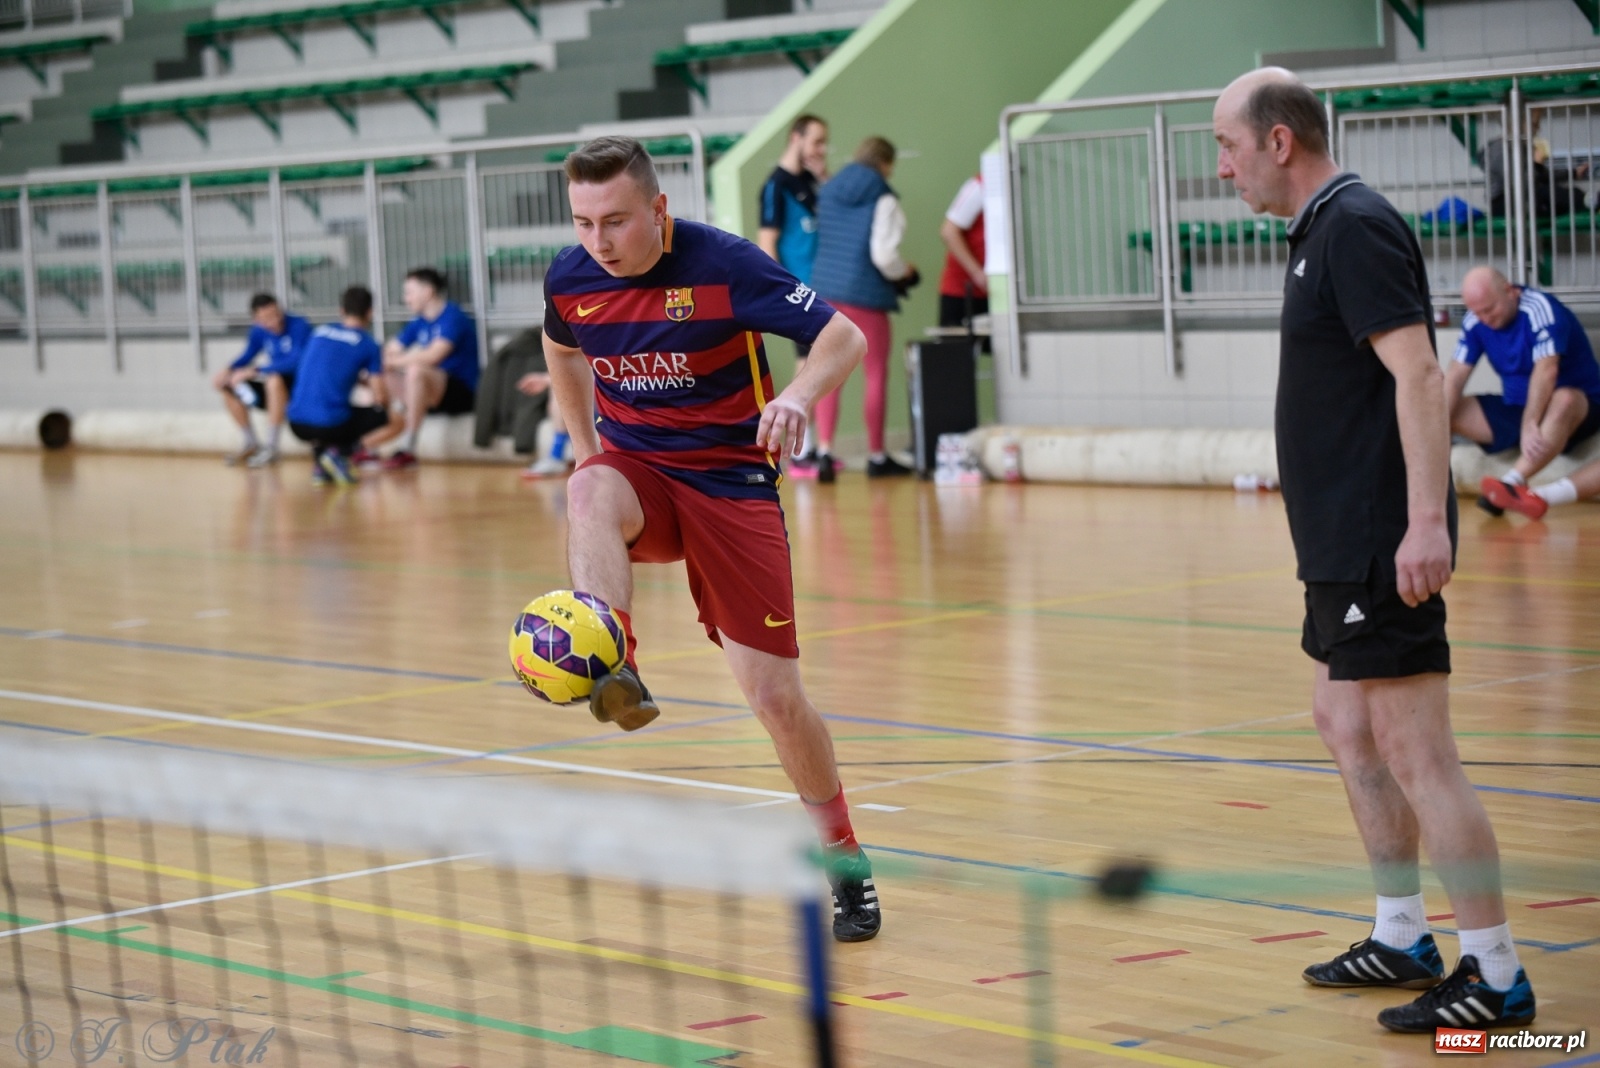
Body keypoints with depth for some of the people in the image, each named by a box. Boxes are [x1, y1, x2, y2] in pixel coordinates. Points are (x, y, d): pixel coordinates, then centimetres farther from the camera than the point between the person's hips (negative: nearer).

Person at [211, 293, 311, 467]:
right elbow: (246, 358, 11)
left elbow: (296, 362, -30)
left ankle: (271, 449, -26)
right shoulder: (259, 332, -1)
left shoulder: (299, 326, -19)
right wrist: (228, 371, -12)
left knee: (274, 378, -36)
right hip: (275, 391, 7)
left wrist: (254, 371, -32)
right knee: (228, 389, -1)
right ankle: (252, 444, 12)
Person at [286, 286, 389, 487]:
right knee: (379, 415, 18)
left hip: (297, 424, 5)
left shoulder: (319, 333, 14)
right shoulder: (368, 345, 1)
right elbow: (379, 398, 5)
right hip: (330, 423, -5)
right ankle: (338, 450, -4)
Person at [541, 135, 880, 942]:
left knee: (776, 698, -5)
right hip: (635, 467, 3)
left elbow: (844, 336, -16)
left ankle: (842, 857, 16)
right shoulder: (569, 279, -3)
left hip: (730, 479, -3)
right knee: (589, 491, -37)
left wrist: (798, 396, -36)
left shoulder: (723, 264, -16)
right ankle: (616, 674, -54)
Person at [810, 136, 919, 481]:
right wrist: (904, 273, 2)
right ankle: (877, 457, 16)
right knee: (876, 375, 9)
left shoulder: (829, 191, 10)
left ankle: (824, 450, -11)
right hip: (866, 295, -5)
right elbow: (883, 254, -18)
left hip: (825, 289, 5)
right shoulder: (883, 200, -9)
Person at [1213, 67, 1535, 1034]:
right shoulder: (1323, 231, 16)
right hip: (1346, 545, 11)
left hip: (1383, 547, -11)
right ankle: (1403, 938, 29)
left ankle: (1496, 977, -4)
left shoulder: (1357, 228, -14)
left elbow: (1417, 374, -22)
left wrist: (1426, 519, -28)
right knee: (1347, 725, 18)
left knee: (1415, 752, -9)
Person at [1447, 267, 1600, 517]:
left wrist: (1530, 425, -45)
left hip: (1578, 404, -7)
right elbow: (1455, 377, -7)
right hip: (1515, 408, 7)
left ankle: (1512, 482, -56)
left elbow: (1546, 371, -33)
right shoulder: (1475, 321, -4)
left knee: (1564, 401, -41)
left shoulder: (1540, 309, -22)